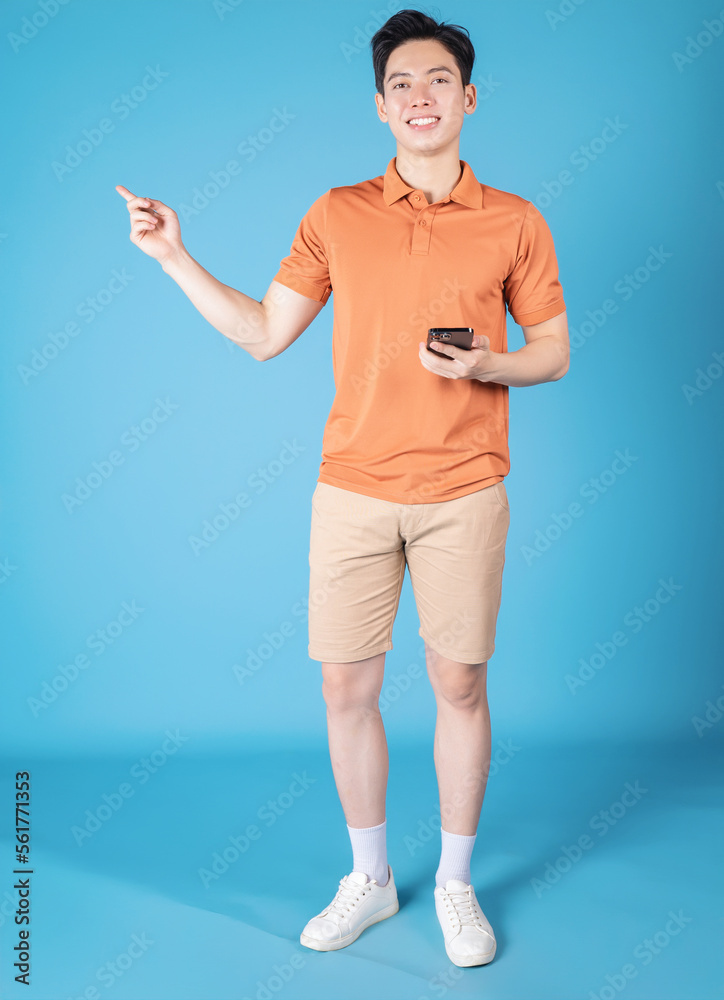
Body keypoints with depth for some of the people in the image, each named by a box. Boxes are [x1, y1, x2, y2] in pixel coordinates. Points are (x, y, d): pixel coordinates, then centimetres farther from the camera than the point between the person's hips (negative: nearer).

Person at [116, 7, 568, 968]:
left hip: (462, 493, -1)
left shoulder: (514, 222, 3)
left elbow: (554, 352, 7)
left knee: (460, 685, 6)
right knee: (346, 687, 6)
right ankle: (369, 878, 28)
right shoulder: (336, 216, 6)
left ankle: (455, 884, 28)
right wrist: (175, 256, 2)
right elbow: (263, 334, 7)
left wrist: (485, 365, -13)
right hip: (353, 490, 1)